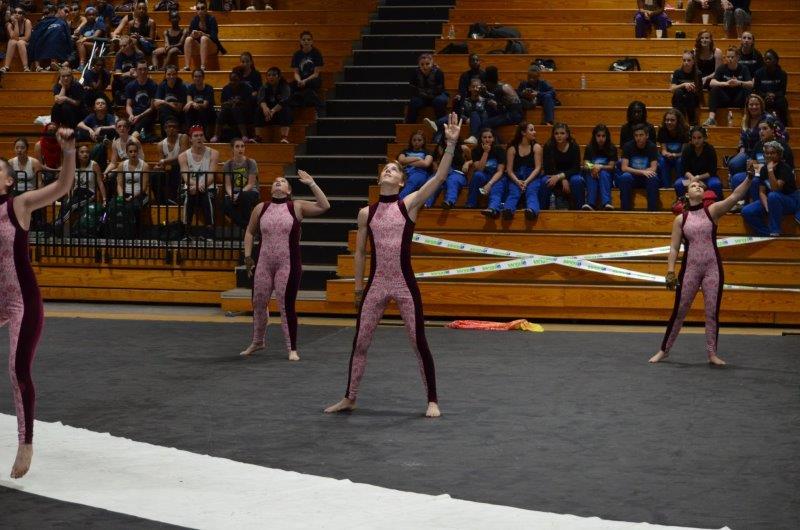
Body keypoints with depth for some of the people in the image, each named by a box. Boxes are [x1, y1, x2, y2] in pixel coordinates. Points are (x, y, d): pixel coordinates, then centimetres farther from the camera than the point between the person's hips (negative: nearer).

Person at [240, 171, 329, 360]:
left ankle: (292, 348, 6)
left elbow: (324, 206, -11)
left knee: (287, 306, -4)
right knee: (258, 304, 12)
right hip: (264, 264, 3)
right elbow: (250, 232, 16)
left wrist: (311, 184, -13)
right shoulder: (261, 208, 7)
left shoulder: (297, 207, -1)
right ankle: (257, 342, 32)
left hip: (288, 266, -3)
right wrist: (247, 256, 8)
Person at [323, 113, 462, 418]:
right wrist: (358, 286, 13)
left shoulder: (409, 204, -1)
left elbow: (440, 176, -11)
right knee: (360, 344, 7)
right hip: (375, 285, 2)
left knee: (419, 344, 0)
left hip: (404, 284, -2)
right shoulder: (366, 213, 6)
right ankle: (349, 398, 21)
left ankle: (432, 401, 12)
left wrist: (451, 144, -20)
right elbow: (360, 252, 13)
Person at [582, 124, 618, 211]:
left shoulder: (612, 148, 0)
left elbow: (611, 166, -8)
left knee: (603, 173, -35)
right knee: (592, 174, -33)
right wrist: (592, 168, -28)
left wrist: (600, 167, -29)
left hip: (607, 177, -1)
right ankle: (590, 204, -49)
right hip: (591, 176, 1)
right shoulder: (589, 148, 4)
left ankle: (606, 203, -53)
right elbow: (585, 165, -4)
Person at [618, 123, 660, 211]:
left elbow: (653, 168, -13)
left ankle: (652, 210, -30)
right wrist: (642, 172, -25)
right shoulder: (628, 146, -5)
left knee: (653, 178, -34)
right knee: (624, 177, -33)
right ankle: (625, 210, -29)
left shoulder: (652, 147, -5)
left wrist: (635, 171, -20)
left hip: (646, 178, 0)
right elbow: (624, 168, -13)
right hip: (632, 178, 0)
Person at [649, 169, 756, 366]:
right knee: (679, 311, 4)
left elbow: (735, 196, -10)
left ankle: (712, 353, 8)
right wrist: (670, 271, -7)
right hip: (690, 268, 0)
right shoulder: (680, 219, 5)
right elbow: (674, 248, 3)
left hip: (712, 268, 0)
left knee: (712, 312, 0)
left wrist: (749, 179, -24)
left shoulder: (712, 211, 3)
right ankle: (664, 350, 16)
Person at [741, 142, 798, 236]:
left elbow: (775, 189, -32)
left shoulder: (784, 168, -19)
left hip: (791, 202, -6)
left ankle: (775, 233, -30)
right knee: (746, 212, -13)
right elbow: (762, 192, -2)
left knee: (773, 196, -39)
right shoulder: (764, 169, -1)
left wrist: (770, 170, -33)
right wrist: (767, 208, -19)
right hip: (771, 202, 6)